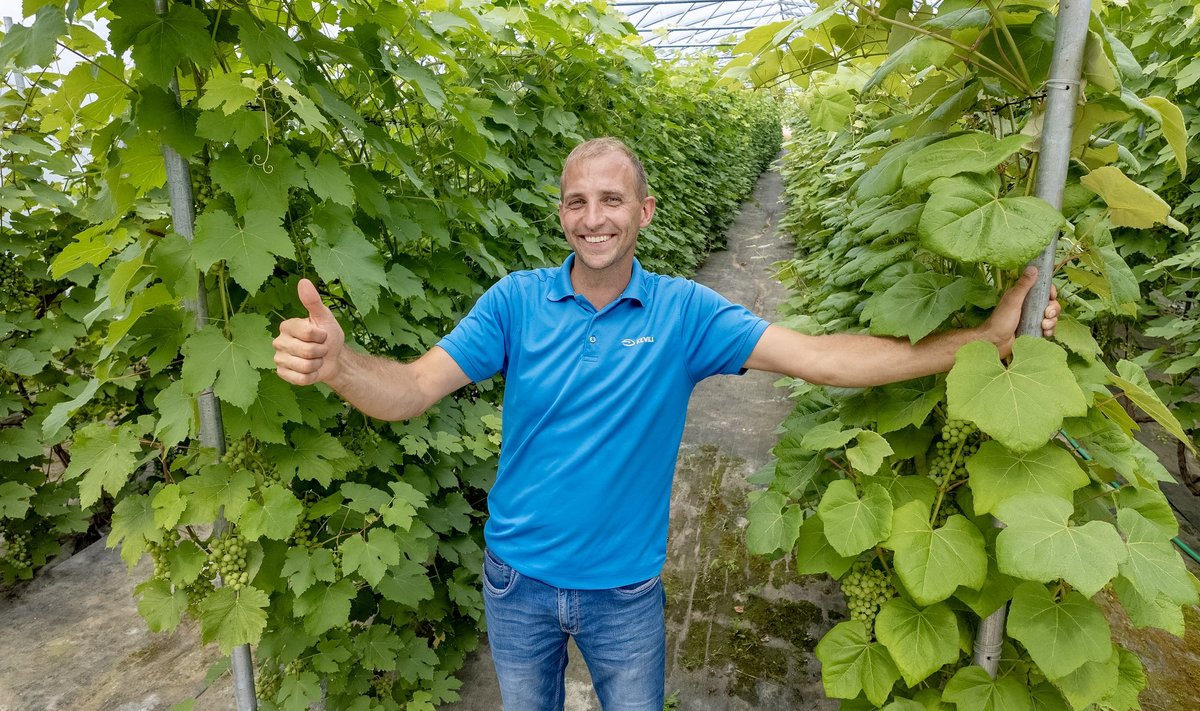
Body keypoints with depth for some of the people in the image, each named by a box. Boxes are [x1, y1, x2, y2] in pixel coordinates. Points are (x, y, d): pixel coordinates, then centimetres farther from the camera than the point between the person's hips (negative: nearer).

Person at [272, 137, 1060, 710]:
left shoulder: (685, 311, -14)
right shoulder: (516, 300, -13)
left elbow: (821, 357, -18)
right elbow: (411, 388, -20)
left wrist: (985, 338, -22)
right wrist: (337, 362, -42)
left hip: (626, 589, 0)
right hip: (518, 578, 1)